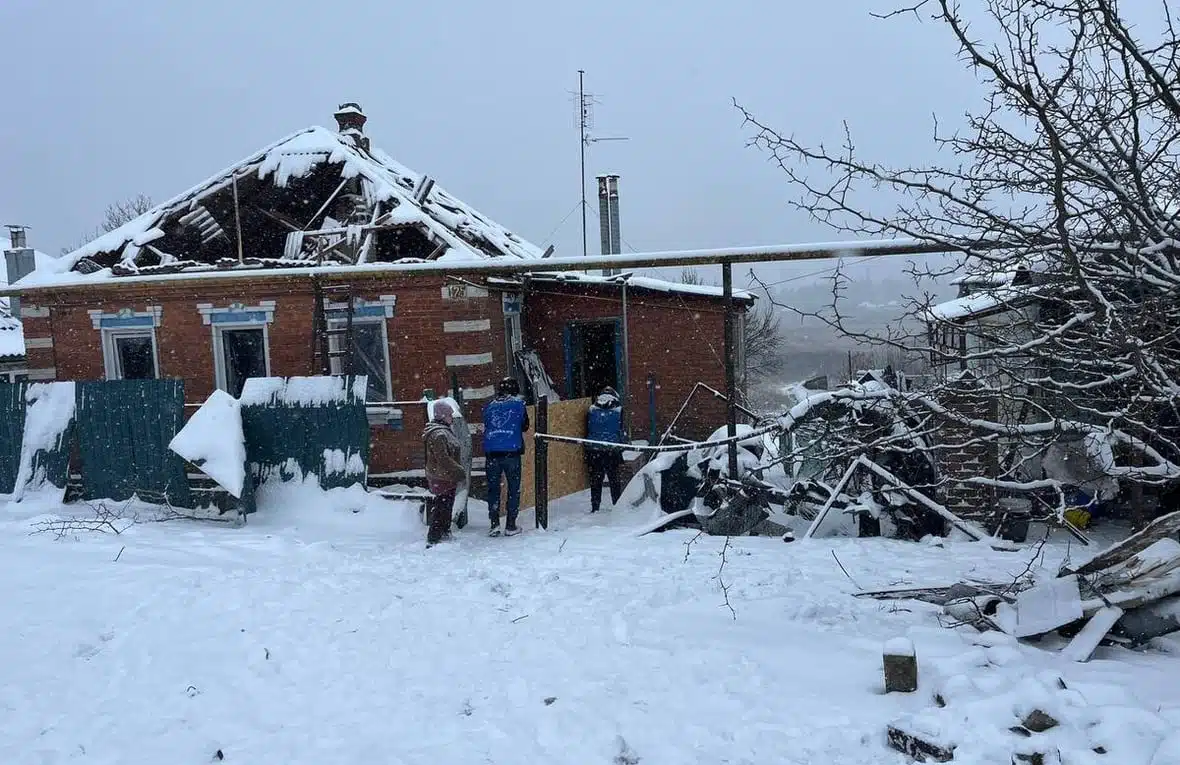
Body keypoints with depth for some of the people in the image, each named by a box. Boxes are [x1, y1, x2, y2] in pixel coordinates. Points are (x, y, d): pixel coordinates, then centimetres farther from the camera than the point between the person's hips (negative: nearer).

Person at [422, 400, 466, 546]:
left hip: (447, 478, 11)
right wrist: (460, 471, -20)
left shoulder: (444, 431, 13)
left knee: (446, 508, 20)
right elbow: (443, 460, -26)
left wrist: (459, 470, 19)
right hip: (442, 479, -11)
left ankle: (445, 534, 33)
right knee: (442, 509, -6)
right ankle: (433, 540, -2)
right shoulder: (438, 434, -22)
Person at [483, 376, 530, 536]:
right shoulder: (519, 403, 3)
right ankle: (511, 526, 6)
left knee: (493, 488, 11)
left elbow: (485, 428, 14)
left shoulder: (489, 406, 9)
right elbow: (525, 426, 12)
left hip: (491, 452, 2)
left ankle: (494, 524, 6)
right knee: (514, 489, 7)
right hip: (512, 452, -2)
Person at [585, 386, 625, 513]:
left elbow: (587, 433, 10)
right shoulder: (618, 410, 1)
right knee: (614, 479, 10)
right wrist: (621, 457, 7)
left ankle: (595, 507, 11)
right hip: (612, 451, -1)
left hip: (594, 451, 2)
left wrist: (587, 459, 15)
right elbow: (622, 433, 1)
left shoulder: (591, 410, 7)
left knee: (595, 480, 9)